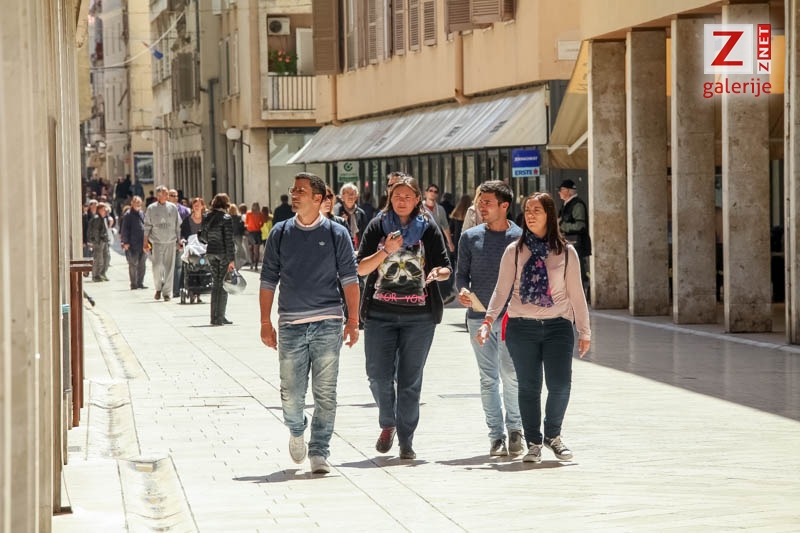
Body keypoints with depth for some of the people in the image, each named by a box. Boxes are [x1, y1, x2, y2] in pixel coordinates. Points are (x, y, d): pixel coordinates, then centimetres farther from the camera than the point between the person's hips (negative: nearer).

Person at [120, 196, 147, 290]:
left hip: (142, 243, 6)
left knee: (142, 264, 7)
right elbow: (124, 229, -7)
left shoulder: (142, 213, 14)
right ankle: (133, 284, 3)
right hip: (132, 244, -6)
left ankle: (140, 282, 15)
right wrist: (125, 242, -11)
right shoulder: (128, 215, -5)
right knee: (133, 264, -2)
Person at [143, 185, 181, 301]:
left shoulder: (173, 208, 6)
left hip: (171, 241, 1)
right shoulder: (151, 209, 3)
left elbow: (178, 225, 11)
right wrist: (146, 242, 2)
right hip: (157, 241, -1)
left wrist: (179, 240, 7)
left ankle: (167, 292, 6)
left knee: (169, 267, 0)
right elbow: (147, 226, 6)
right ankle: (158, 287, 15)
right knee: (157, 267, -9)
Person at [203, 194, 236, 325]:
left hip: (210, 253, 5)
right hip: (223, 253, -5)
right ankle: (219, 317, 0)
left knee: (216, 283, 14)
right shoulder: (226, 218, -13)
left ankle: (214, 317, 14)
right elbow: (229, 240, -14)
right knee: (223, 284, 1)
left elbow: (204, 235, 11)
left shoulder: (207, 217, 4)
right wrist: (231, 259, -13)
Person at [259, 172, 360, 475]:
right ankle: (296, 432, 31)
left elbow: (349, 278, 3)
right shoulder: (280, 234, 8)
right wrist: (266, 322, 5)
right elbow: (268, 280, 10)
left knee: (325, 394, -2)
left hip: (327, 324, -1)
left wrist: (353, 320, -4)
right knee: (291, 394, 2)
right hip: (290, 324, 1)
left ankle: (319, 453, 5)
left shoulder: (336, 234, 4)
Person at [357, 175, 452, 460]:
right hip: (380, 313, 0)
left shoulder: (428, 228, 5)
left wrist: (437, 273, -18)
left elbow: (445, 268, 5)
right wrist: (386, 251, -15)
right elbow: (361, 268, 0)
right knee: (379, 375, -3)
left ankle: (406, 440, 8)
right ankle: (388, 424, 22)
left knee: (410, 380, 0)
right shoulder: (378, 226, 5)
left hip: (419, 316, 0)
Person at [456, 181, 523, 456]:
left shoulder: (521, 238, 2)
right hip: (479, 316, 2)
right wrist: (462, 290, -10)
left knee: (511, 375, -7)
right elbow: (461, 272, 11)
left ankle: (515, 429, 10)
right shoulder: (470, 237, 7)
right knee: (488, 379, 3)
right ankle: (496, 436, 9)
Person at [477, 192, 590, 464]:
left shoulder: (566, 252, 6)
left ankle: (553, 434, 16)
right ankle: (533, 443, 14)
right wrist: (488, 321, -9)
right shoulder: (514, 251, 5)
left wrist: (584, 331, 8)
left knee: (560, 384, -9)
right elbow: (501, 290, 4)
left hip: (557, 326, 0)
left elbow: (576, 293, 9)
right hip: (522, 328, 0)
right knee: (529, 387, 2)